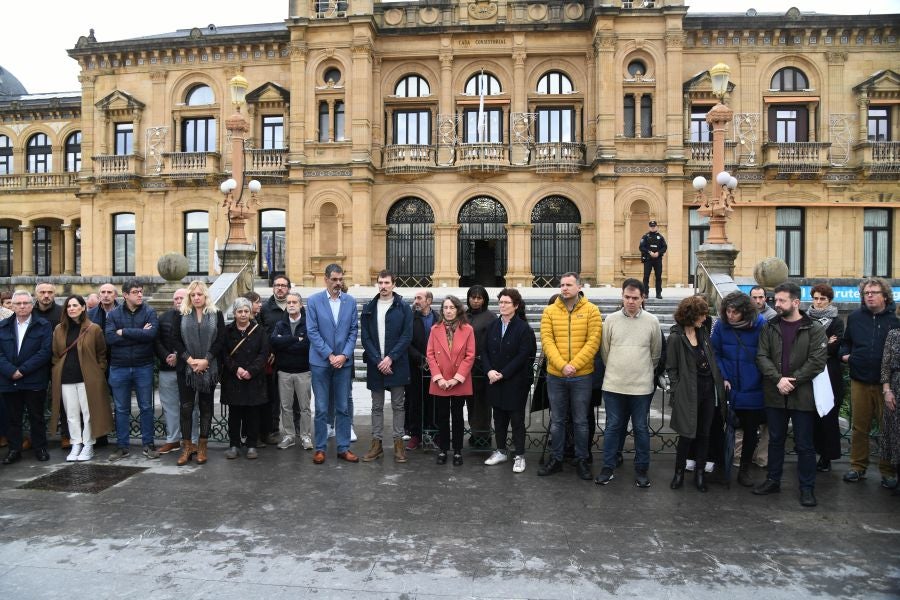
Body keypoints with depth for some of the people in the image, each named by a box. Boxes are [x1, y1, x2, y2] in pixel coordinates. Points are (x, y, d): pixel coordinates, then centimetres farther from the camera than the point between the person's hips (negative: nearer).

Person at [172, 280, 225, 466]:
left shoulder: (216, 314, 3)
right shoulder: (181, 315, 6)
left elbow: (220, 340, -3)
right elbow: (176, 339, 0)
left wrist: (206, 360, -13)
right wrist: (189, 359, -13)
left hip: (209, 368, 0)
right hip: (186, 368, 1)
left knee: (206, 407, 6)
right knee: (186, 407, 2)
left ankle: (202, 446, 15)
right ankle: (186, 446, 11)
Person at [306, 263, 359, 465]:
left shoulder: (350, 301, 4)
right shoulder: (314, 300, -3)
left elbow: (353, 330, 3)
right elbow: (312, 331, -7)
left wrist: (344, 355, -9)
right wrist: (330, 355, -12)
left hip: (343, 361, 2)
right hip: (321, 361, -2)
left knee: (343, 408, 7)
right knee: (321, 408, 5)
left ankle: (343, 448, 16)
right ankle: (320, 448, 16)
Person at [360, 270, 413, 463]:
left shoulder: (403, 307, -2)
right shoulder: (368, 308, 5)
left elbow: (407, 336, -7)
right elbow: (365, 338, 2)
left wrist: (390, 358, -14)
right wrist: (378, 360, -9)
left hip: (397, 364, -2)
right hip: (375, 365, 2)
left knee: (398, 406, 7)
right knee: (377, 407, 11)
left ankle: (398, 442, 16)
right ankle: (377, 443, 19)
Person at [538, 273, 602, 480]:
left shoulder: (591, 310, -3)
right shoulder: (550, 311, 1)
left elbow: (593, 342, -9)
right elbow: (546, 341, -6)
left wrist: (574, 365, -18)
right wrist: (562, 365, -19)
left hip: (582, 376, -1)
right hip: (555, 375, 2)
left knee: (580, 421, 10)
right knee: (557, 420, 12)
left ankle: (582, 461, 24)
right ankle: (555, 459, 25)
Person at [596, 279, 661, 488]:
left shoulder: (652, 321, -2)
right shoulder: (611, 320, -1)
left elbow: (656, 353, 9)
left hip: (642, 386, 0)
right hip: (613, 384, 0)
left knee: (641, 429, 10)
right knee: (612, 427, 9)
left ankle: (641, 469, 24)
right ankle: (608, 467, 20)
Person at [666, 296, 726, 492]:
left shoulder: (703, 331, 4)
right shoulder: (675, 337, -12)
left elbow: (712, 358, 12)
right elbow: (671, 369, -6)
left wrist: (719, 382, 6)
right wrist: (677, 392, -7)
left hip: (709, 389, 5)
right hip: (689, 393, -5)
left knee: (704, 433, 12)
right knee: (687, 434, 3)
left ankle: (700, 472, 25)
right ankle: (679, 472, 21)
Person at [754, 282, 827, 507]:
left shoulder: (815, 329, -5)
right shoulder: (769, 327, 5)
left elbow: (817, 361, -11)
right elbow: (762, 356, -1)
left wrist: (792, 381, -15)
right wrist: (778, 379, -15)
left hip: (802, 395, -3)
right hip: (775, 394, 3)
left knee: (804, 444, 6)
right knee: (775, 440, 15)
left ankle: (807, 487, 20)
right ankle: (773, 480, 28)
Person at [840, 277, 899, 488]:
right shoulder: (855, 317, 6)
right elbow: (846, 341, 19)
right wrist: (845, 354, 1)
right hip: (860, 381, 2)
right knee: (859, 427, 9)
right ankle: (858, 467, 20)